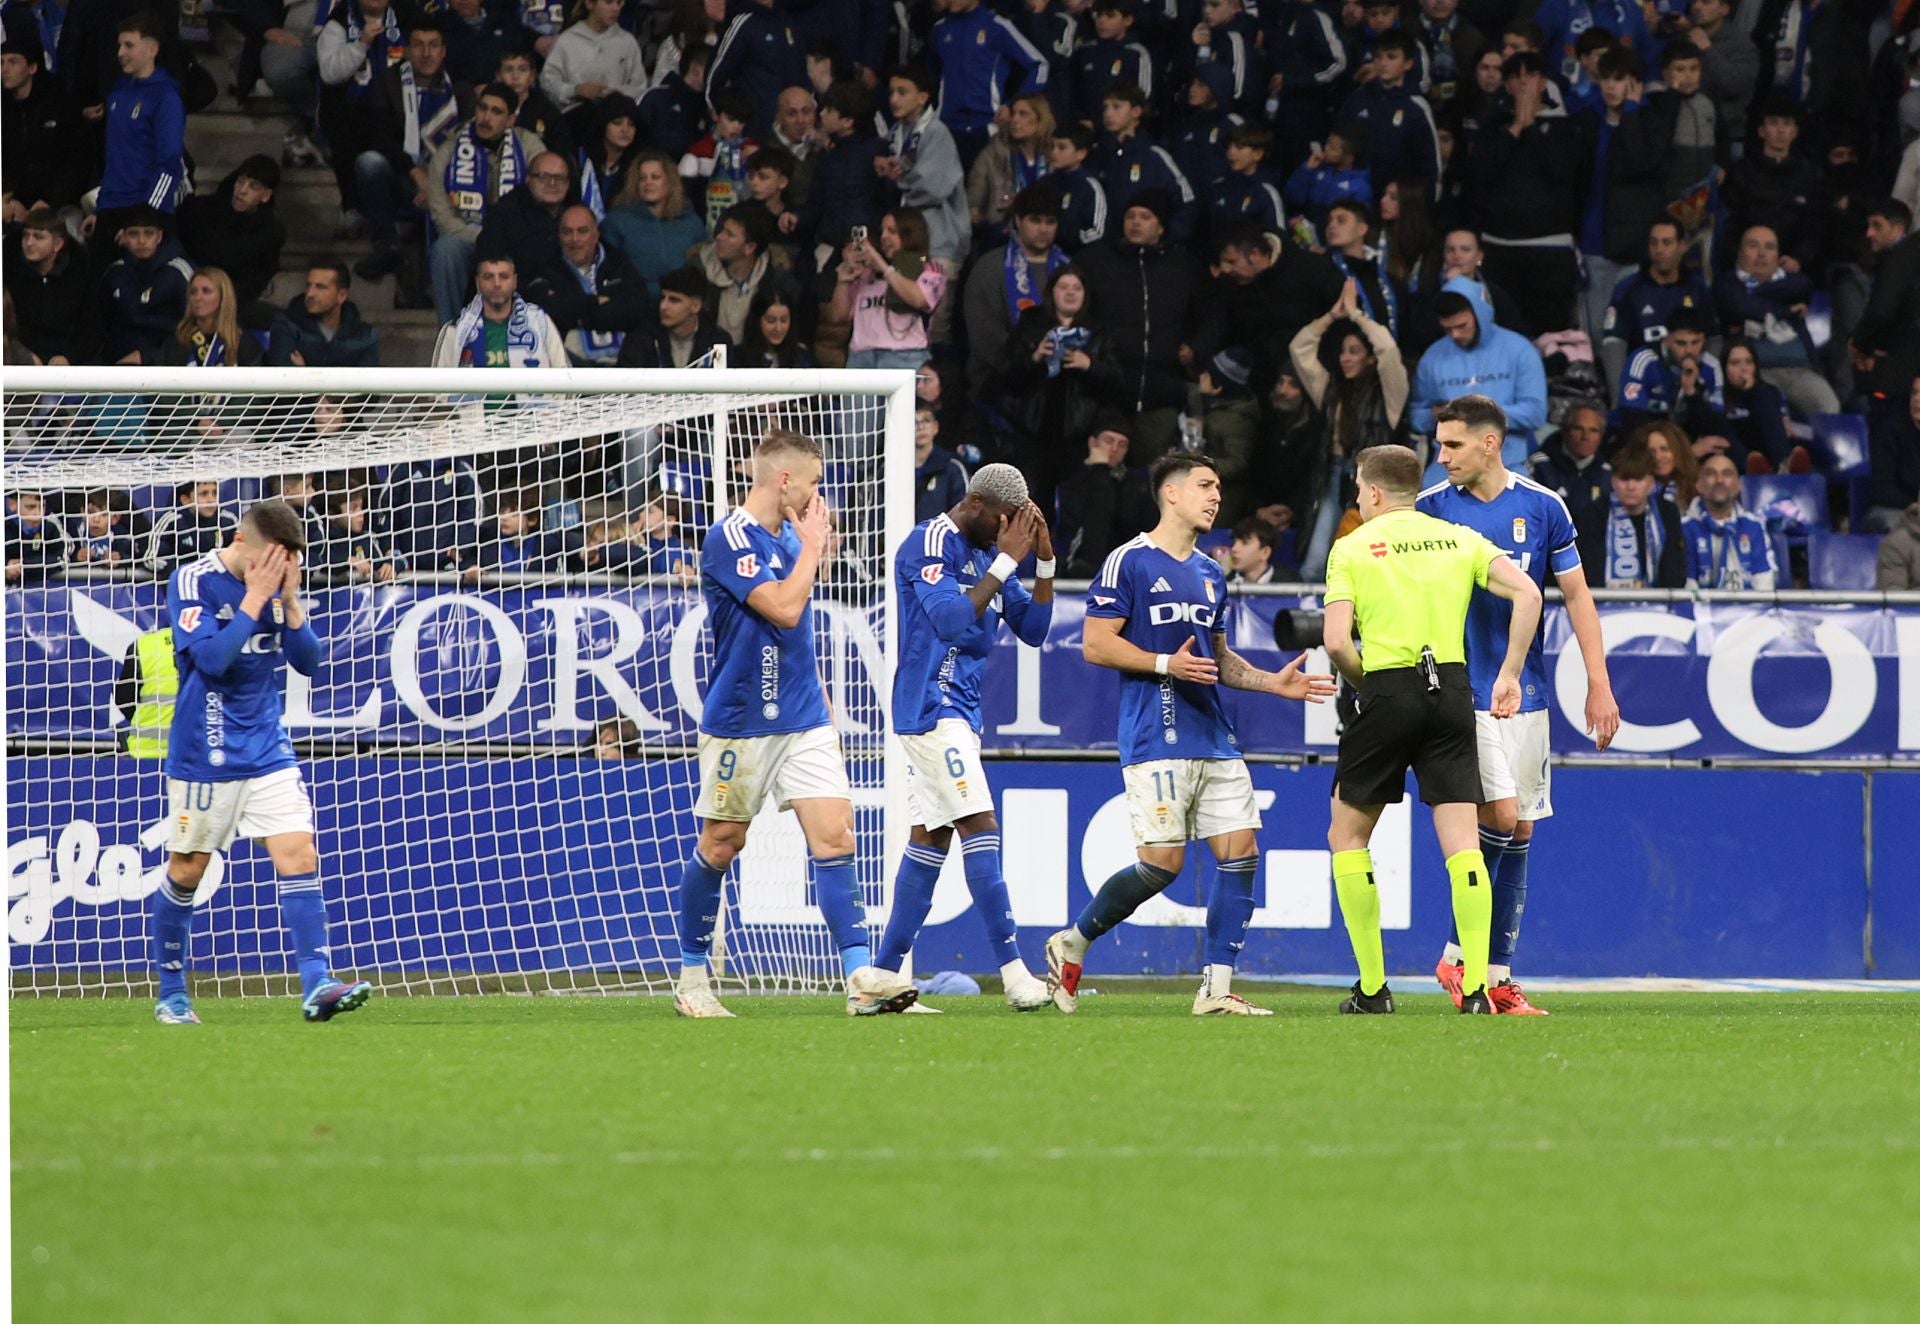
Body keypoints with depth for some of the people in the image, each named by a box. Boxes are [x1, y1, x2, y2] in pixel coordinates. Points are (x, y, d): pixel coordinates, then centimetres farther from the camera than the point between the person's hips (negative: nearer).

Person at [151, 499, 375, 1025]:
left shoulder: (277, 585, 3)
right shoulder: (193, 581, -12)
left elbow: (308, 661, 3)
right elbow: (212, 657, -24)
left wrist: (290, 602, -11)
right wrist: (255, 598, -22)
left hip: (267, 748, 4)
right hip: (205, 756, -4)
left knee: (299, 855, -9)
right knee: (187, 871, 6)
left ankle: (317, 985, -14)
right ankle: (171, 992, 21)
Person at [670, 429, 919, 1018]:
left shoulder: (789, 536, 12)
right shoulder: (730, 539, -14)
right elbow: (784, 609, -25)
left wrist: (820, 703, 20)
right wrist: (812, 546, -13)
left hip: (803, 721, 6)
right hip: (739, 724, -6)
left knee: (834, 836, -7)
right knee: (719, 847, 6)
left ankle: (861, 975, -14)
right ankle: (692, 976, 20)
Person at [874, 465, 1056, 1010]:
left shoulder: (987, 553, 14)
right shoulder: (929, 545, -12)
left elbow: (1033, 629, 13)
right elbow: (950, 618, -25)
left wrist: (1044, 563, 0)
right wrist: (1006, 562, -22)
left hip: (959, 712, 10)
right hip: (931, 707, -10)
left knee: (931, 838, 9)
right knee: (980, 826, -15)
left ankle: (883, 973, 11)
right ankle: (1012, 970, -19)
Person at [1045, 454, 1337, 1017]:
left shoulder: (1210, 574, 18)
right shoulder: (1129, 562, -4)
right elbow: (1095, 644, -8)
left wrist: (1272, 682, 10)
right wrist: (1166, 664, -18)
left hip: (1215, 741, 7)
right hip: (1155, 740, -7)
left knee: (1240, 853, -3)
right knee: (1162, 862, -11)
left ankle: (1217, 990, 0)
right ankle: (1072, 943, 10)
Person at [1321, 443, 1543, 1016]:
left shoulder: (1352, 548, 2)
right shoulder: (1459, 539, 11)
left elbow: (1336, 642, -9)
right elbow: (1527, 594, -1)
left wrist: (1366, 684, 8)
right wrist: (1509, 675, 2)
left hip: (1388, 691, -3)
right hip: (1452, 687, 3)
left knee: (1347, 836, 13)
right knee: (1461, 844, 0)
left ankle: (1372, 987, 9)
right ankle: (1476, 988, -12)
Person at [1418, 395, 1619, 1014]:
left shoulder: (1543, 507, 3)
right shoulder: (1430, 509, -1)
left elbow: (1577, 596, 7)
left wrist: (1599, 684, 2)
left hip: (1526, 695, 3)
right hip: (1462, 697, -3)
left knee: (1520, 834, 4)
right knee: (1501, 817, -16)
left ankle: (1498, 976, 10)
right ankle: (1458, 955, -2)